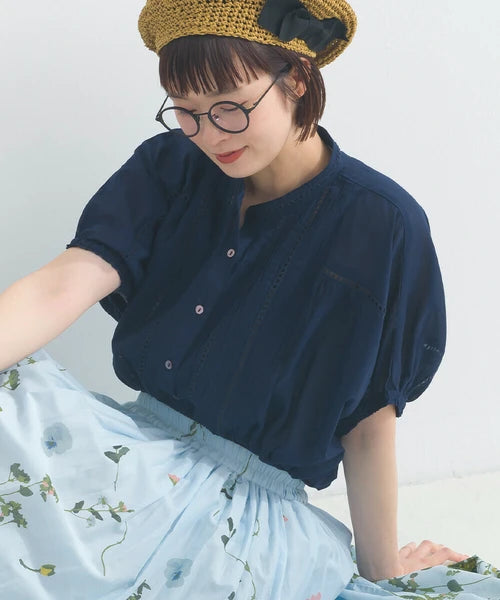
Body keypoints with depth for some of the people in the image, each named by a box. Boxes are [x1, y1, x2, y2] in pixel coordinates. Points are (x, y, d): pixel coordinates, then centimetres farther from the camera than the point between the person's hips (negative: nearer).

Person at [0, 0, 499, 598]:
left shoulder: (381, 227, -11)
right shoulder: (171, 167, -1)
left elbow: (369, 424, -5)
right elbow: (63, 287, -16)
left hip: (249, 508, -4)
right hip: (140, 452, 5)